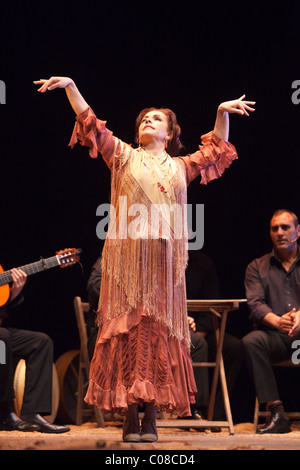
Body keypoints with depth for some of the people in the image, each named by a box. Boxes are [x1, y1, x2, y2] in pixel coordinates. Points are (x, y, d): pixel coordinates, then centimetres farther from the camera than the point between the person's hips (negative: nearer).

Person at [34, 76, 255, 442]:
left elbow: (217, 150, 30)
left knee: (160, 334, -1)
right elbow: (89, 122, 8)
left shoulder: (180, 167, 21)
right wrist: (70, 86, -1)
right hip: (128, 258, -2)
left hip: (166, 262, 3)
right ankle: (130, 419, -5)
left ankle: (151, 420, 1)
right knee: (128, 331, -7)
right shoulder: (123, 155, 13)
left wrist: (223, 112, 19)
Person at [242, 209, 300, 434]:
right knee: (251, 341, -32)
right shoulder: (257, 267, 17)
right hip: (275, 336, 1)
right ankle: (277, 413, -33)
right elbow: (256, 305, 0)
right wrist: (276, 321, -23)